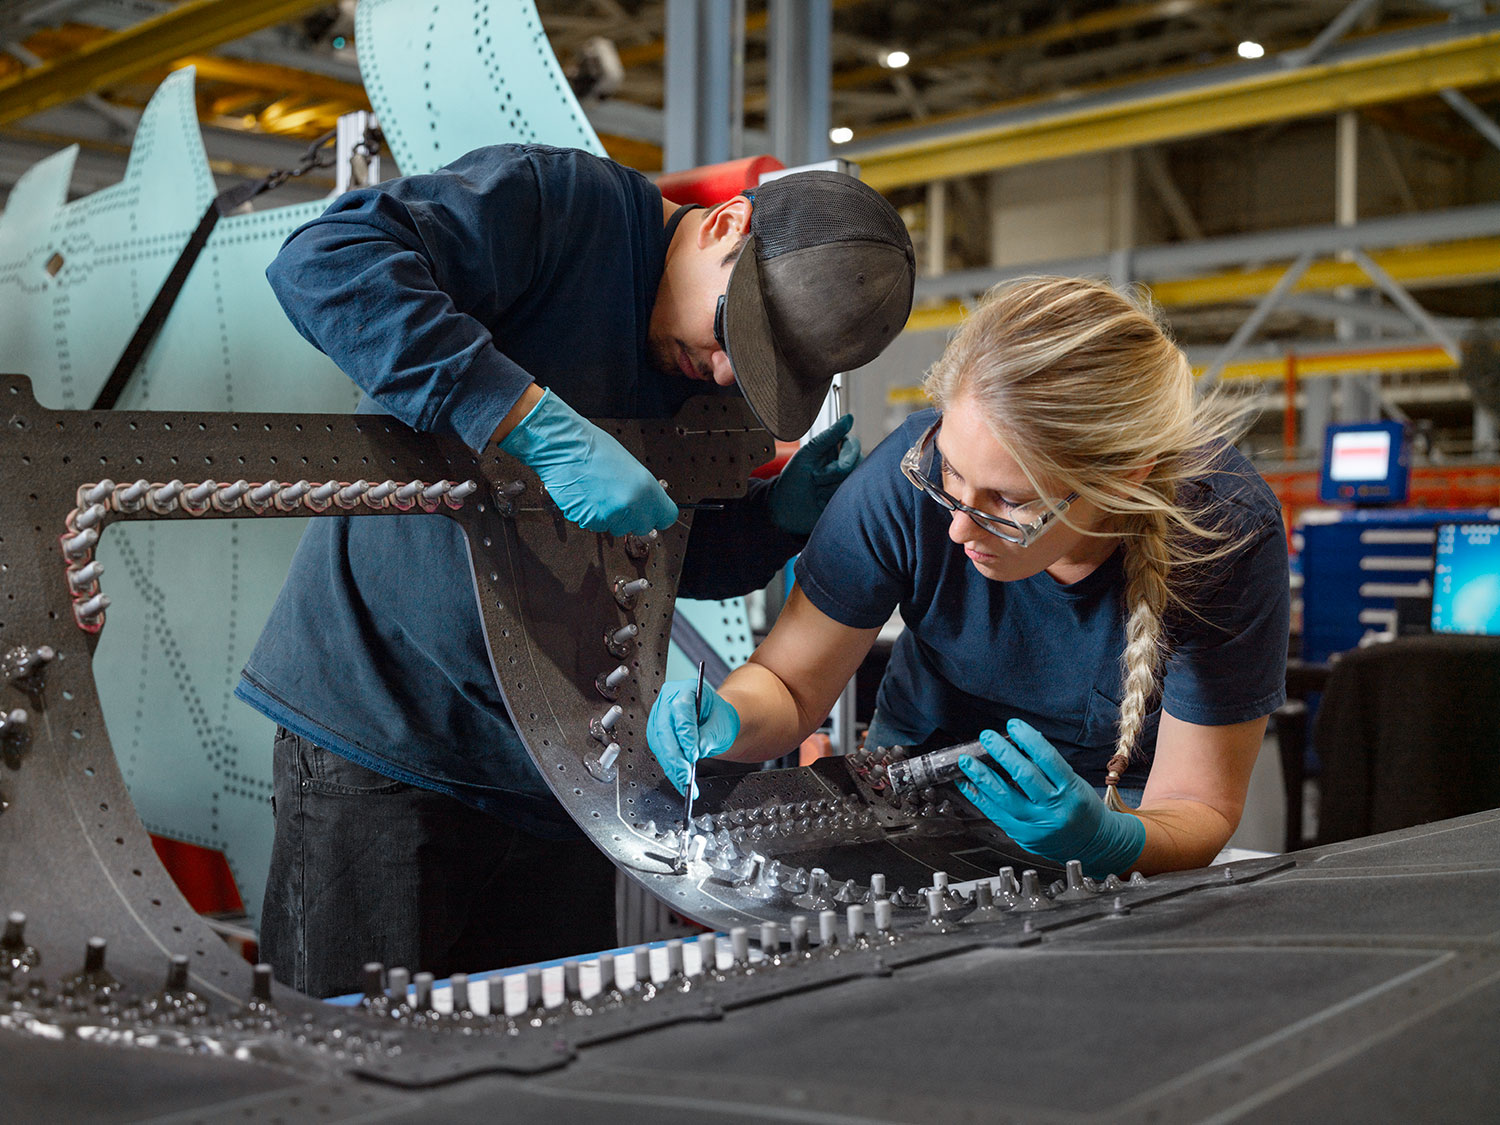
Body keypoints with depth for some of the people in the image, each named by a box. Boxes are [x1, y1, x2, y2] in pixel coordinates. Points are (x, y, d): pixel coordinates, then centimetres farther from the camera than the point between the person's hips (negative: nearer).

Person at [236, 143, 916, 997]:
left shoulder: (726, 384, 9)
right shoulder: (555, 202, -12)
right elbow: (323, 262, -27)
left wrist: (783, 517, -2)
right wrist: (546, 428, -31)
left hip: (558, 767, 7)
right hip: (380, 732, -6)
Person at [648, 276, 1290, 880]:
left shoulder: (1226, 533, -28)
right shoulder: (910, 474, -26)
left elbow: (1198, 808, -18)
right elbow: (789, 684, -12)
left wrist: (1110, 840, -40)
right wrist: (726, 721, -34)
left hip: (1117, 803, 0)